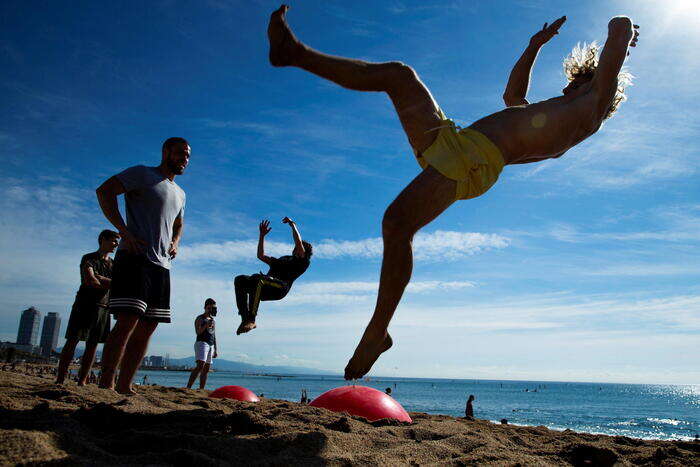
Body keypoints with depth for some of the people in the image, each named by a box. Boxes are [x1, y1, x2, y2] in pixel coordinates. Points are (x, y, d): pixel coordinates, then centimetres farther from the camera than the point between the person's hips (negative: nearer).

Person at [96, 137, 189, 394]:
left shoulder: (180, 194, 23)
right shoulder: (142, 174, 1)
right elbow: (104, 191, -9)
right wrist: (124, 232, -17)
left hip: (162, 265, 8)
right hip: (134, 259, -8)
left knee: (147, 328, 5)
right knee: (128, 321, -17)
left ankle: (124, 386, 10)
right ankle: (105, 385, -13)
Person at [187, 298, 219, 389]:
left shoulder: (213, 320, 21)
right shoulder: (200, 319, 1)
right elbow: (198, 332, -13)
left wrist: (215, 350, 19)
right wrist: (206, 325, -26)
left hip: (211, 345, 7)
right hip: (201, 343, -7)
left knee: (206, 369, 3)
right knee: (200, 366, -22)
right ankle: (188, 387, -25)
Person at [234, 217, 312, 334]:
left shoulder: (302, 262, 15)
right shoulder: (283, 259, 39)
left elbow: (299, 243, -1)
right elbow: (261, 256, 39)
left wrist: (292, 224, 8)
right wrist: (262, 235, 35)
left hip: (280, 288, -7)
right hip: (267, 289, 8)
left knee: (257, 278, -37)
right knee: (240, 280, -16)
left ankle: (251, 321, -41)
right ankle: (245, 319, -27)